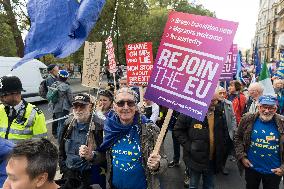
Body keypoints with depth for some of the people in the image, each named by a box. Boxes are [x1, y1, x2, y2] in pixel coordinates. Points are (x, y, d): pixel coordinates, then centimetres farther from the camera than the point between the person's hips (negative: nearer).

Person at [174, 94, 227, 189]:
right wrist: (188, 146, -14)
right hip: (196, 159, -4)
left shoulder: (219, 114, 2)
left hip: (212, 160, 4)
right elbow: (178, 129, -8)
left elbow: (223, 134, 13)